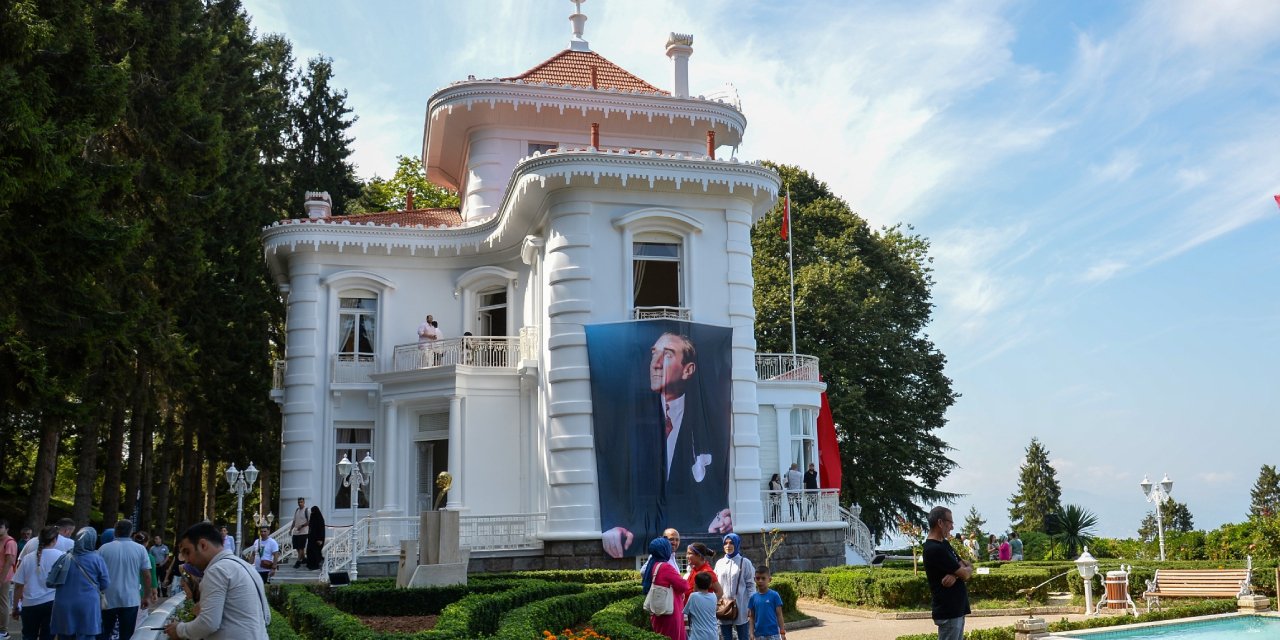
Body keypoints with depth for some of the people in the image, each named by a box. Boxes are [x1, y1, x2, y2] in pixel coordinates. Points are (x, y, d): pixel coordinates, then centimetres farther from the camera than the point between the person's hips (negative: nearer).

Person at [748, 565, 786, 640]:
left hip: (773, 634, -3)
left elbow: (779, 615, -4)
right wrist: (752, 633, 2)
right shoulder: (753, 597, 2)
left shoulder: (774, 595, -7)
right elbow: (752, 617, 7)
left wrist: (782, 632, -6)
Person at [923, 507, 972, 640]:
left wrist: (955, 575, -12)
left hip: (957, 608, 10)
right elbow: (965, 574, -16)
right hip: (948, 611, -10)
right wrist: (968, 569, 8)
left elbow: (963, 567, 11)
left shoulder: (944, 544, 13)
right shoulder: (935, 549, -19)